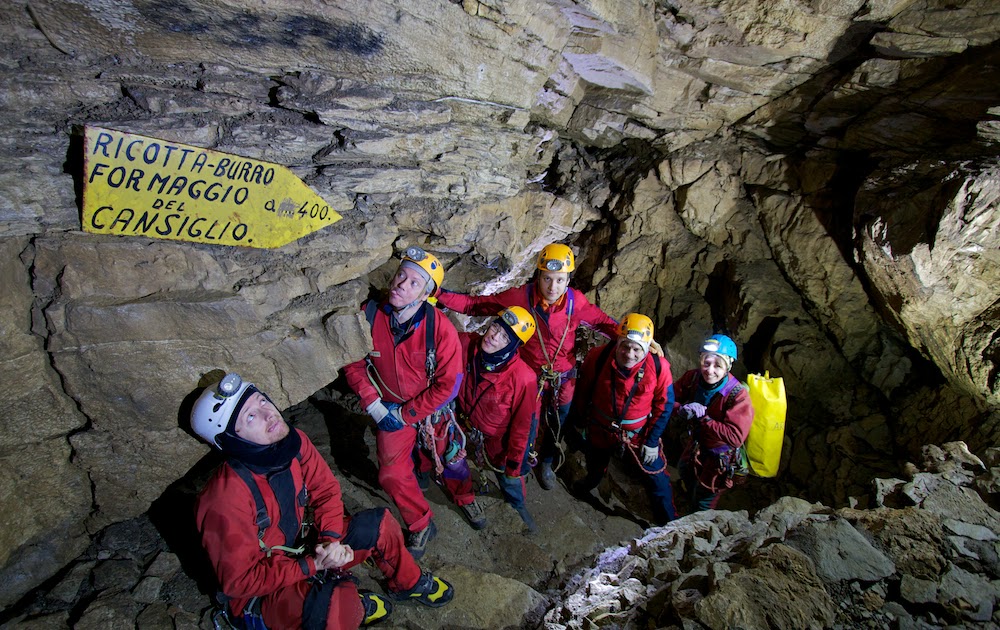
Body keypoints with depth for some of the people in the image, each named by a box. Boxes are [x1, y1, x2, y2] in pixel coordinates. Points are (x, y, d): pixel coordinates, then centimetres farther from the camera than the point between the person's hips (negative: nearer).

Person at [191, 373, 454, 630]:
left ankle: (408, 583, 29)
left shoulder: (293, 442, -15)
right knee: (338, 603, -34)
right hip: (258, 593, -7)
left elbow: (326, 490, -2)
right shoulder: (227, 498, -33)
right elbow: (239, 581, -25)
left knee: (379, 523, 1)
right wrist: (313, 565, -26)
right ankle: (352, 607, 5)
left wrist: (330, 539, -18)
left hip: (300, 548, 7)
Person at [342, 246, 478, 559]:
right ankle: (421, 525, 32)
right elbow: (354, 364, -6)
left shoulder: (441, 328, -28)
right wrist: (374, 405, -14)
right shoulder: (369, 315, -21)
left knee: (444, 460, 19)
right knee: (392, 474, 5)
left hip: (432, 409, -2)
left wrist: (407, 414, -18)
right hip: (390, 409, 2)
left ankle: (464, 497, 52)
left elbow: (449, 383, -21)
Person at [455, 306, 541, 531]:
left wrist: (515, 462, -12)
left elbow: (522, 425, -22)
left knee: (508, 477, 24)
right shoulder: (466, 344, -27)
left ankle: (517, 504, 59)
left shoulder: (523, 378, -36)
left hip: (498, 439, -3)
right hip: (466, 426, 3)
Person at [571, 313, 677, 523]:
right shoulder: (598, 357, -25)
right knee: (595, 468, 29)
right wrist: (578, 421, 5)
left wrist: (652, 441, -8)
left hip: (639, 435, -1)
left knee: (657, 477, 9)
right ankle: (589, 483, 64)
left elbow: (664, 406, -10)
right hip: (600, 430, 2)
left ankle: (668, 519, 36)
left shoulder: (659, 367, -25)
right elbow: (582, 393, -7)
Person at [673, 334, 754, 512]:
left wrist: (702, 418, -36)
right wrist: (682, 410, -33)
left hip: (720, 456, -6)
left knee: (703, 503, 13)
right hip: (697, 444, 6)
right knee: (685, 472, 33)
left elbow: (736, 437, -39)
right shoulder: (693, 377, -19)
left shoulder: (738, 395, -33)